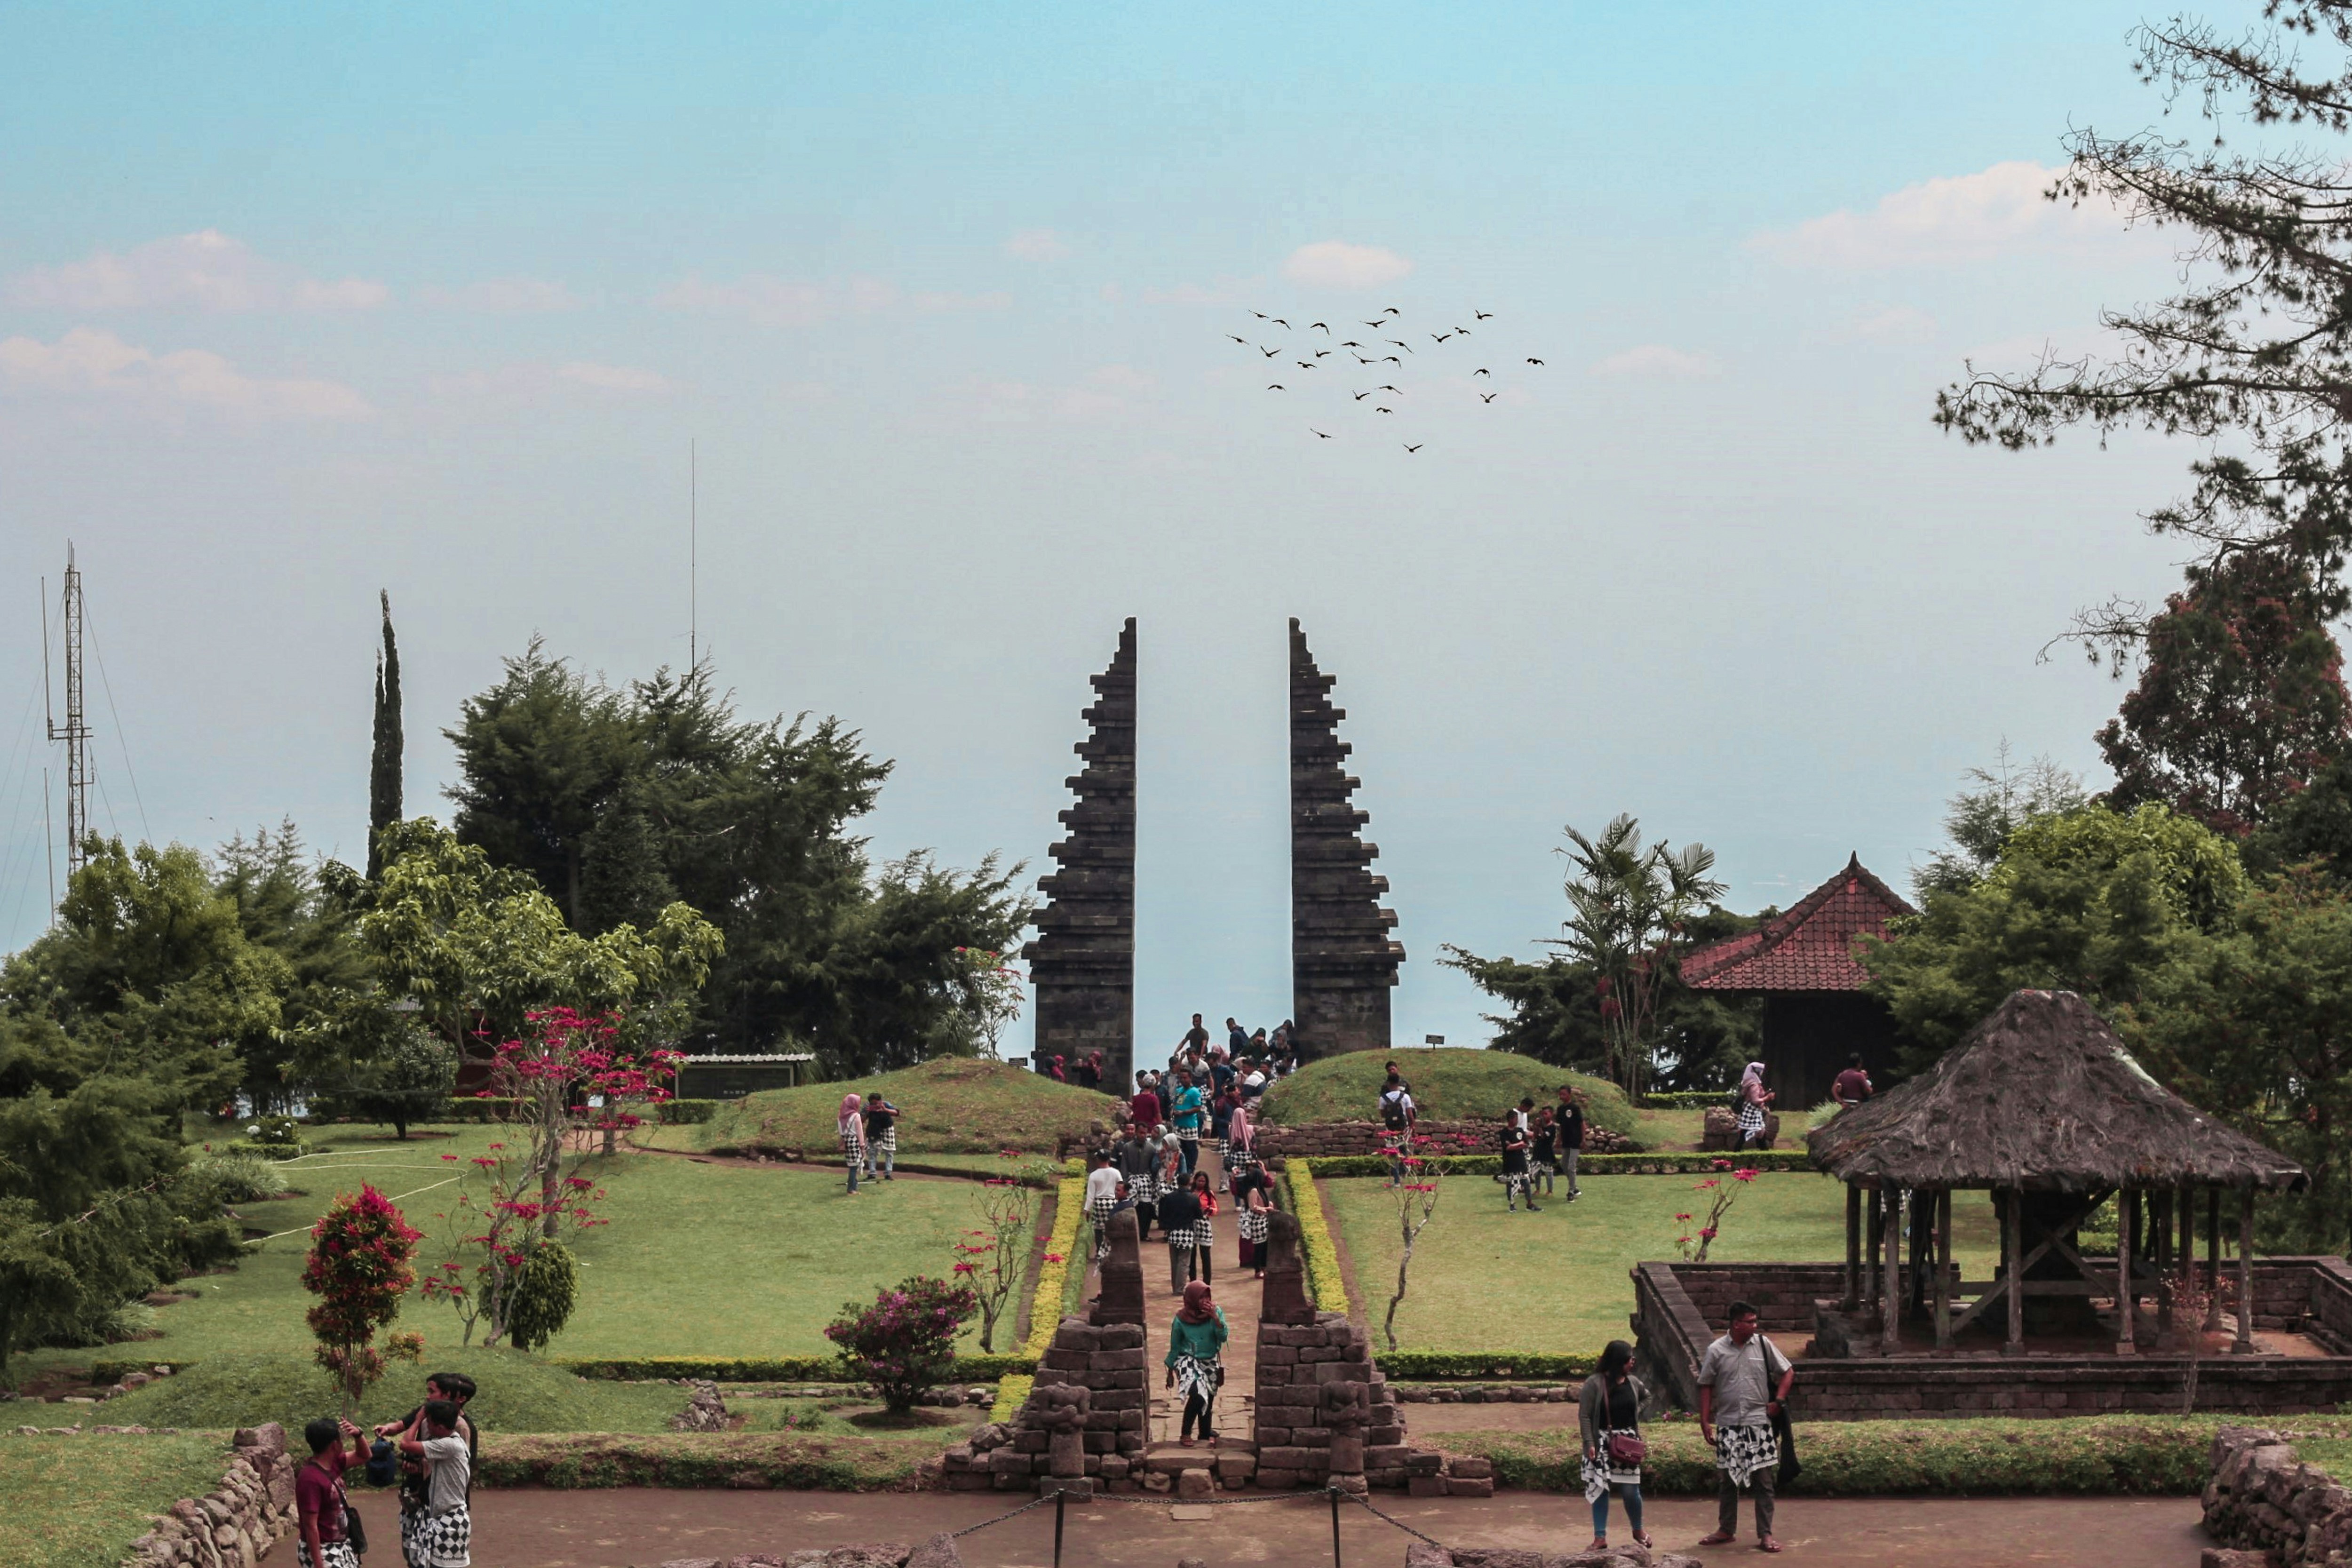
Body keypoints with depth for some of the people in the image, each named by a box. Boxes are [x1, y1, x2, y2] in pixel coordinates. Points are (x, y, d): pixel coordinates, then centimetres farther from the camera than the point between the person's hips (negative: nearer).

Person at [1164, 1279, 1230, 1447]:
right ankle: (1185, 1434, -9)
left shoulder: (1216, 1312, -8)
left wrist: (1215, 1317, -29)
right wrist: (1170, 1372, 7)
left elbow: (1223, 1337, -17)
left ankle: (1207, 1432, 37)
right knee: (1197, 1394, -25)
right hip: (1188, 1361, -3)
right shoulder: (1182, 1319, -12)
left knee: (1208, 1400, 10)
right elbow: (1175, 1347, 0)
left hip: (1210, 1363, 3)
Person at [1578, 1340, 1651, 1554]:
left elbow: (1646, 1397, 27)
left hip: (1628, 1442, 3)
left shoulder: (1633, 1383, 4)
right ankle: (1600, 1538, 7)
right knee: (1600, 1488, 1)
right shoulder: (1594, 1384, -11)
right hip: (1603, 1442, -3)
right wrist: (1590, 1444, -15)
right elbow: (1584, 1416, -10)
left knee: (1631, 1489, 2)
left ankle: (1638, 1531, 24)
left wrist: (1637, 1413, 10)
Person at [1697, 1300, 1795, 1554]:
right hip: (1728, 1426, 0)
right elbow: (1706, 1387, 4)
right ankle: (1726, 1531, 22)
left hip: (1759, 1422, 0)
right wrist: (1705, 1422, 0)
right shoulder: (1716, 1351, -1)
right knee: (1728, 1480, 9)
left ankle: (1766, 1534, 5)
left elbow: (1788, 1372, 8)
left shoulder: (1763, 1345, 0)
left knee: (1764, 1480, -1)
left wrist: (1778, 1401, -4)